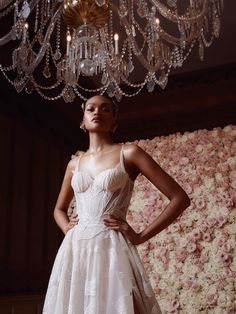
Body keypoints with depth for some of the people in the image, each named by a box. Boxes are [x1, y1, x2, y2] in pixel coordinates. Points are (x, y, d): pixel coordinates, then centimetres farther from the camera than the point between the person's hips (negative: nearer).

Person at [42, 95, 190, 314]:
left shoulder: (128, 153, -1)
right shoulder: (74, 163, 13)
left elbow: (179, 198, -5)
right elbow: (59, 209, 28)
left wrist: (141, 236, -7)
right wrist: (67, 228, 7)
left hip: (111, 250, -4)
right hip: (73, 251, 5)